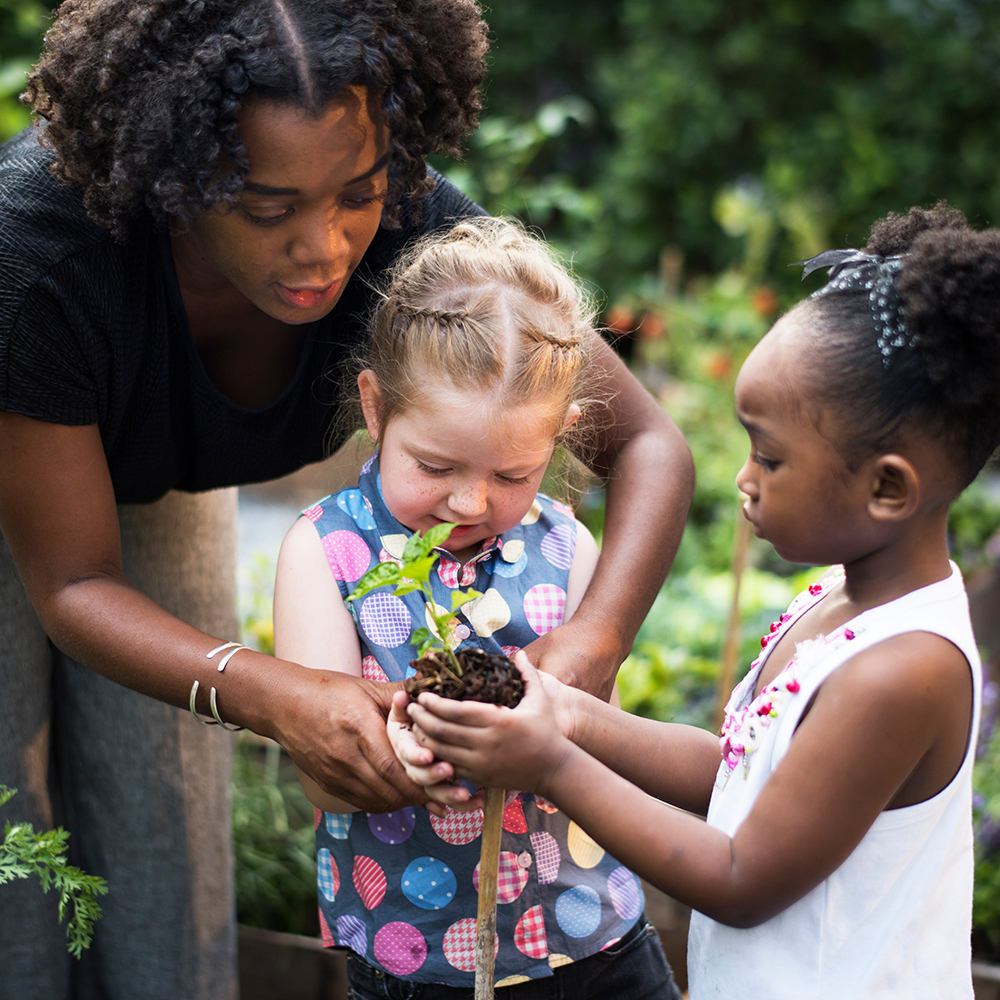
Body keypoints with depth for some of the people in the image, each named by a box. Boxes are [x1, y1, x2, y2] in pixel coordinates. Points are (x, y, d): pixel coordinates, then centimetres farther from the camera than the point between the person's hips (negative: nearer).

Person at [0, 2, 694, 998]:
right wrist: (274, 698, -49)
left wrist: (596, 637, -45)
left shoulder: (408, 227, -33)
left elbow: (645, 441, -26)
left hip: (160, 481, 3)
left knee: (159, 819, 6)